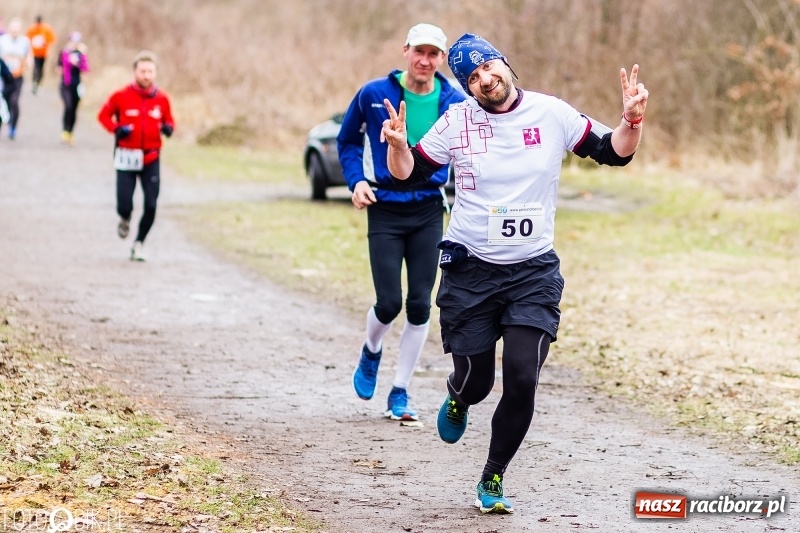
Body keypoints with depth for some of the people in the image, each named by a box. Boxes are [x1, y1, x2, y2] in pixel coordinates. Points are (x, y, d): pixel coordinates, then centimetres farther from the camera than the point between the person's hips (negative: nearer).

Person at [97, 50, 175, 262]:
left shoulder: (161, 98, 1)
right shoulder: (121, 96, -6)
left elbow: (168, 120, 14)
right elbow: (104, 115, 5)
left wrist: (168, 128, -9)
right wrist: (116, 129, -13)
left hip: (151, 159, 2)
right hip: (127, 158, -2)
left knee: (151, 205, -4)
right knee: (124, 204, -7)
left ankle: (139, 243, 18)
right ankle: (125, 219, 32)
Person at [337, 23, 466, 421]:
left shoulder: (455, 103, -1)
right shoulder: (374, 94, -4)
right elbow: (348, 140, 11)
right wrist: (356, 180, -3)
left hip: (429, 212, 2)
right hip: (385, 210, -2)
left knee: (420, 306, 0)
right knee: (389, 302, -8)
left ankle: (399, 393, 13)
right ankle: (371, 353, 28)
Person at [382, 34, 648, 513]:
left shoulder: (551, 113, -3)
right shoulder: (457, 122, -3)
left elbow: (613, 152, 2)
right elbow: (407, 174, 5)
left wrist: (632, 120, -17)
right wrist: (397, 144, -16)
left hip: (534, 272, 0)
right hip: (470, 271, 0)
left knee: (522, 380, -11)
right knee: (475, 380, 3)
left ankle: (493, 480, 8)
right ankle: (458, 400, 44)